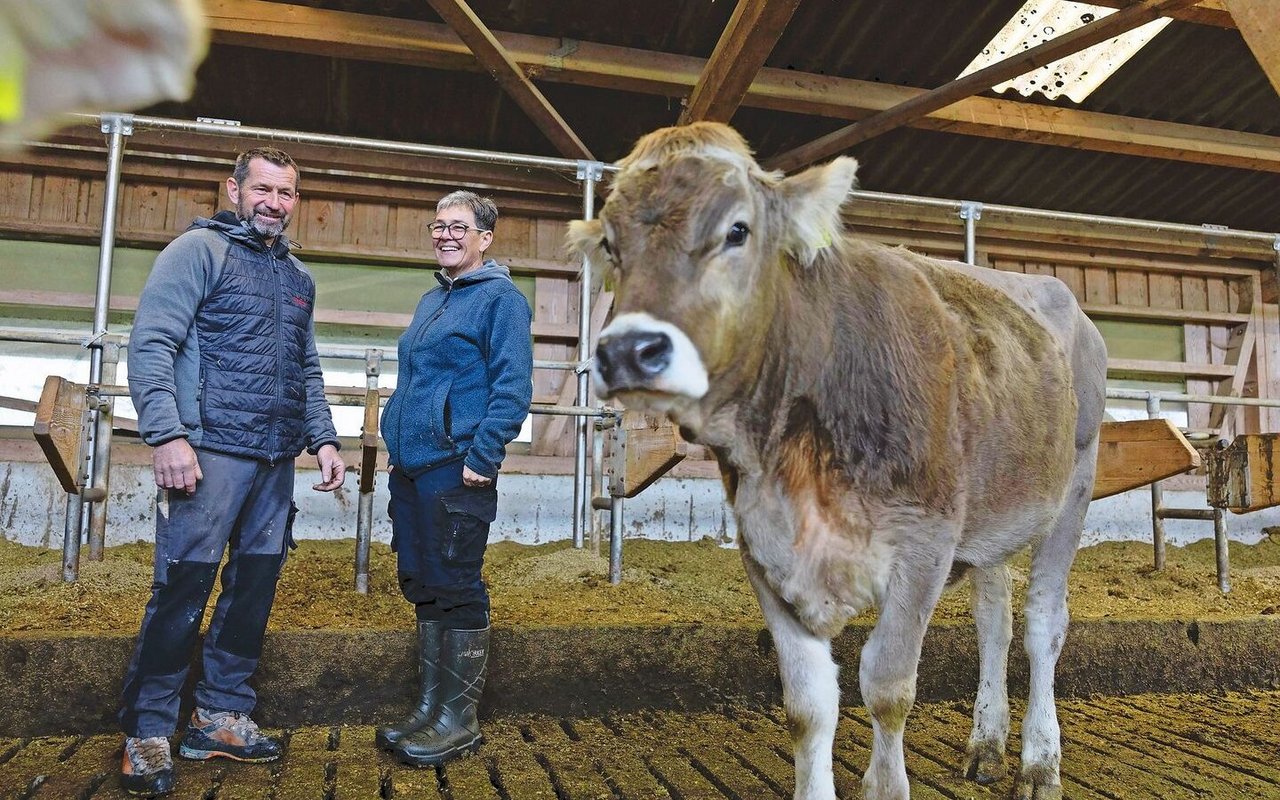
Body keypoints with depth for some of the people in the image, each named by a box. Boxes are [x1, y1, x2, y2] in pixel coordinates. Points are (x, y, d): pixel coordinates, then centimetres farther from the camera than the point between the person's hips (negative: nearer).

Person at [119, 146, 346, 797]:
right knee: (184, 586, -5)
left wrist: (323, 439, 12)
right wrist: (167, 434, -20)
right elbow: (150, 345, -11)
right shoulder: (199, 249, -1)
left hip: (276, 462, 7)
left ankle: (221, 717, 23)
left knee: (255, 585, 10)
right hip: (209, 451, -6)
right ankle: (147, 734, 10)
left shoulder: (299, 278, 19)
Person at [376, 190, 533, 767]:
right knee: (422, 588, 13)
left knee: (456, 592, -2)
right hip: (411, 469, 9)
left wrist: (483, 458, -20)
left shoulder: (500, 299, -6)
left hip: (456, 472, -9)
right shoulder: (431, 301, 19)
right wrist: (397, 448, 19)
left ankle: (459, 720, 10)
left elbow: (513, 387, -15)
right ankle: (429, 708, 25)